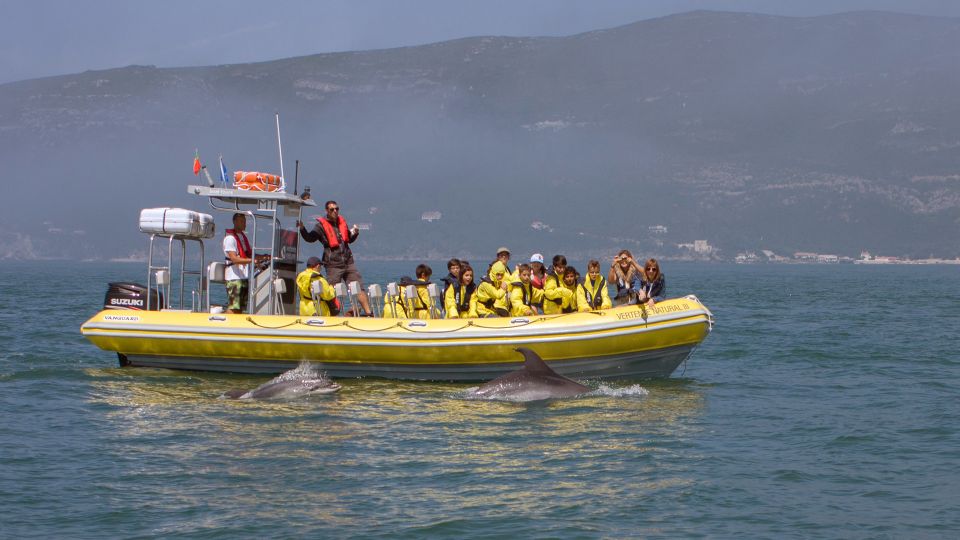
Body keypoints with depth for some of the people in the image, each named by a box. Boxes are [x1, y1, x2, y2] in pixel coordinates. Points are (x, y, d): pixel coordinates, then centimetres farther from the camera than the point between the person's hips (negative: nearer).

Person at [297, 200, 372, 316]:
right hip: (333, 265, -5)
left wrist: (355, 233, 4)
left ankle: (368, 313, 11)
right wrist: (302, 229, -35)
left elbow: (350, 240, 24)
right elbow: (310, 238, -19)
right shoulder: (321, 225, -5)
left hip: (348, 262, 5)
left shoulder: (342, 221, 13)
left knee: (360, 288, 6)